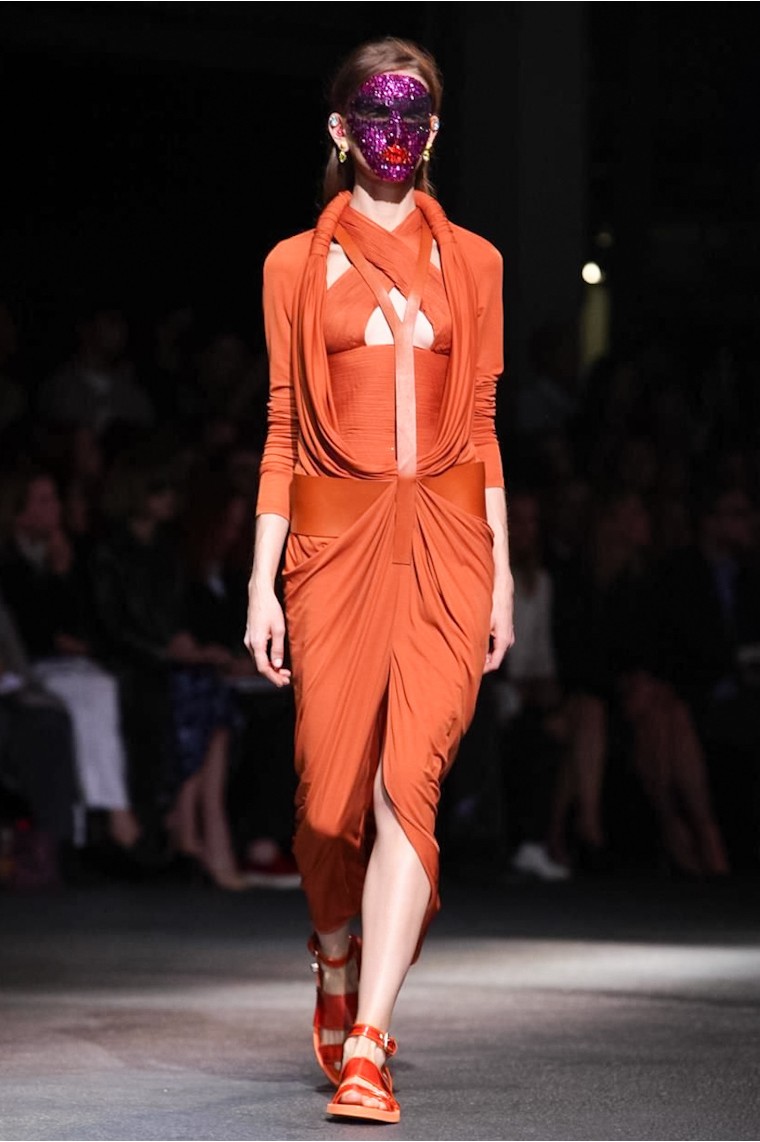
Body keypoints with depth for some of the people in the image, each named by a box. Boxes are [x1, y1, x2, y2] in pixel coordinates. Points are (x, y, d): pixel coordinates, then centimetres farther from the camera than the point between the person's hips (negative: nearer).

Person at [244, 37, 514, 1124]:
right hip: (335, 541, 0)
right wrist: (262, 581, 2)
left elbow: (481, 425, 12)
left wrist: (500, 572, 7)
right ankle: (336, 964, 32)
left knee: (410, 777, -14)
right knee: (331, 793, -1)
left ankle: (365, 1048, -16)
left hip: (445, 541, 0)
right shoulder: (297, 265, 8)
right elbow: (283, 429, 7)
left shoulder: (470, 262, 11)